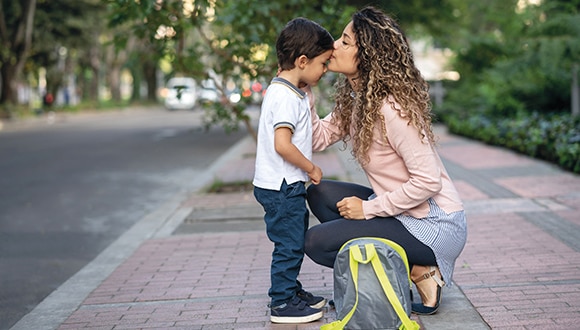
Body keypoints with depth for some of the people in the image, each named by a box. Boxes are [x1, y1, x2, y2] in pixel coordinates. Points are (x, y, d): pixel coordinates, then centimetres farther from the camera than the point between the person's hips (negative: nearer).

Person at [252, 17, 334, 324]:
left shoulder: (282, 89, 12)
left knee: (295, 242, 21)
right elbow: (282, 145, -28)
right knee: (289, 244, 0)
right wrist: (311, 168, -17)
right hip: (281, 186, -10)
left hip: (285, 185, 10)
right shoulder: (286, 96, -21)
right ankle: (282, 304, 10)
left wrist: (307, 110, 12)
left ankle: (291, 290, 35)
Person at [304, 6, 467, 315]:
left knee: (316, 242, -11)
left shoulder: (392, 109, -24)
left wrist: (369, 209, -18)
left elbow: (428, 181, -26)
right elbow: (320, 138, 0)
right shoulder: (355, 99, 5)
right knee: (318, 193, 4)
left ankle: (419, 273, -3)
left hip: (436, 226, -9)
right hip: (403, 212, 9)